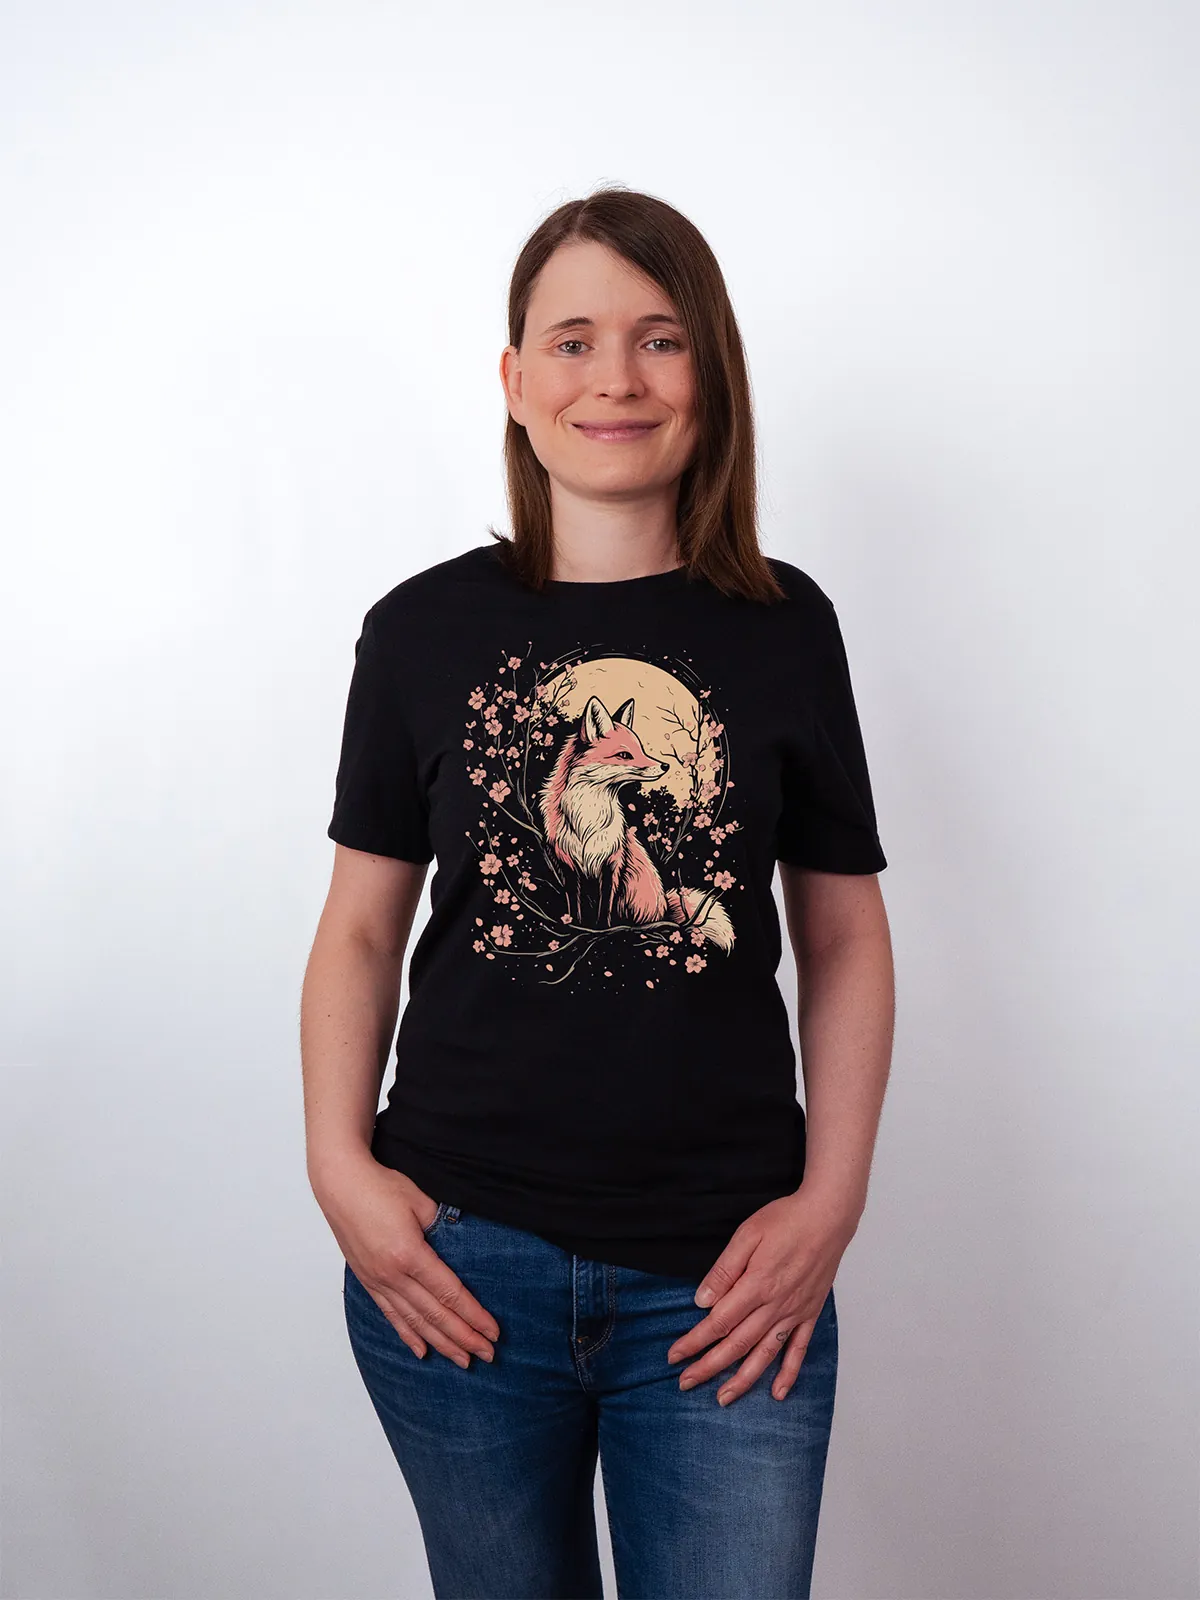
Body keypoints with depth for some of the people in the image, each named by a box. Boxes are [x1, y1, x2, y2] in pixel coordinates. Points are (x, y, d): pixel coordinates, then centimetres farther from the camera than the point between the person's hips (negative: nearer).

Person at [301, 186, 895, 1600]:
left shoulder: (785, 628, 2)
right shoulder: (425, 629, 2)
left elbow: (844, 936, 5)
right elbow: (361, 923, 5)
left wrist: (832, 1201, -3)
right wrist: (340, 1169, -5)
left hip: (725, 1278, 0)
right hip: (457, 1264, 1)